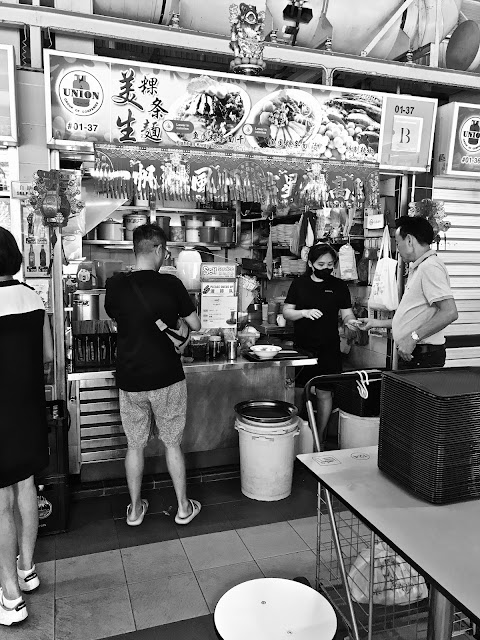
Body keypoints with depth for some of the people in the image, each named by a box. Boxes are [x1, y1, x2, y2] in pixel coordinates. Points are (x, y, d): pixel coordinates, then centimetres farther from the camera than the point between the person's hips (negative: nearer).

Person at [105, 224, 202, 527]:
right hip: (167, 378, -2)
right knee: (173, 444, 14)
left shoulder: (116, 285, -7)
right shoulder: (171, 284, -13)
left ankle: (135, 509, 31)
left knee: (135, 445, 17)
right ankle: (184, 507, 27)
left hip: (130, 380, 2)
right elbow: (195, 325, -3)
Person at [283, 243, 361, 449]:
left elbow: (347, 314, 6)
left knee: (324, 393, 3)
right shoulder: (299, 284, 4)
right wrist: (304, 312, -15)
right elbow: (286, 312, 4)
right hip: (302, 347, 1)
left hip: (328, 349, 0)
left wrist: (351, 321, -17)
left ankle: (319, 438, 19)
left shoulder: (339, 286, 3)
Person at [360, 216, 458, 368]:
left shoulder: (430, 267, -14)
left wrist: (413, 337, -24)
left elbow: (450, 312, -24)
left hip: (423, 358, -10)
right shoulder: (417, 269, 19)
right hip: (411, 354, 10)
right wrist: (377, 323, 24)